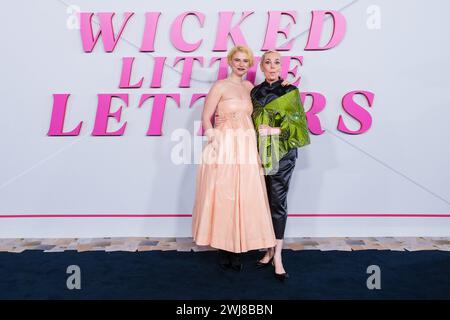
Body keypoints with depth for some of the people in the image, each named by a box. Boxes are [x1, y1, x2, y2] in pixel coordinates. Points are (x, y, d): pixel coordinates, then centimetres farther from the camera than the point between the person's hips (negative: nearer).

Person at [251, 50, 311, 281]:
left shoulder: (291, 91, 0)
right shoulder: (255, 92, 11)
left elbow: (298, 123, -3)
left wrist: (275, 131, -14)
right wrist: (258, 133, 2)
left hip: (283, 153, -4)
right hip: (260, 152, 4)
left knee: (278, 202, -6)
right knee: (264, 201, 7)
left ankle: (277, 255, 0)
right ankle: (270, 249, 19)